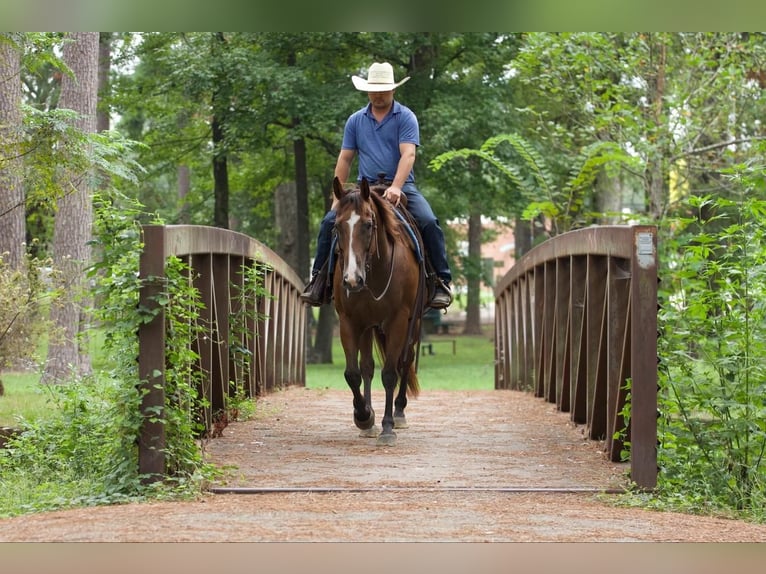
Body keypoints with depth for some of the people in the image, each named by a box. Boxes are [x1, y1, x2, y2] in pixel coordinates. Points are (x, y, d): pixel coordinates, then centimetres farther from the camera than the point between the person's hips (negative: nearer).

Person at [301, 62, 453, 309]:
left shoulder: (405, 118, -2)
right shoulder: (356, 121, 10)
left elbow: (408, 154, -15)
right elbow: (344, 159, 13)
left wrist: (395, 188, -29)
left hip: (401, 186, -3)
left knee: (429, 223, -25)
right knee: (329, 222, -14)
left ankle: (442, 281, -17)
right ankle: (318, 279, -4)